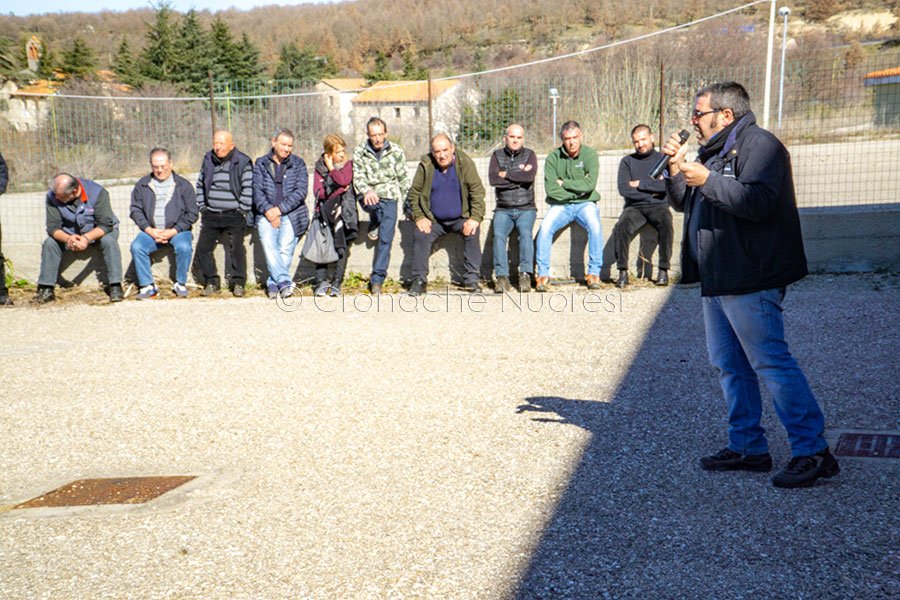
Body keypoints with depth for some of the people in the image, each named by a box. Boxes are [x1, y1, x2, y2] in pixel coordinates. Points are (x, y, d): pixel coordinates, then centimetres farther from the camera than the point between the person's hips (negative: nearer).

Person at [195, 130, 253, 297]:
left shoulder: (243, 162, -4)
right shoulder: (208, 161, 9)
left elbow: (248, 189, -5)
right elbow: (200, 185, 18)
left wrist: (242, 210, -8)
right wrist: (202, 207, 11)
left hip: (234, 215, -4)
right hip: (211, 215, 4)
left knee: (237, 248, -12)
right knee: (203, 247, -2)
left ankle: (238, 283, -1)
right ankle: (211, 282, 9)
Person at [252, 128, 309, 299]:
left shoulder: (298, 164, 10)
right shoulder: (261, 163, 13)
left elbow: (301, 192, 0)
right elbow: (257, 191, 4)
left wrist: (279, 209, -10)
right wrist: (268, 210, -12)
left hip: (291, 214, -1)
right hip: (266, 214, 1)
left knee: (285, 248, -21)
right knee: (267, 243, -25)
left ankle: (273, 283, -12)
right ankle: (284, 282, -29)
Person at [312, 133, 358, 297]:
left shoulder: (348, 165, 9)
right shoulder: (320, 167, 10)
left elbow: (344, 180, -12)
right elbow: (318, 192, -1)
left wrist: (331, 168, -1)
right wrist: (337, 190, -8)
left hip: (344, 211, -1)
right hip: (325, 212, 1)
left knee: (342, 247, -8)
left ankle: (336, 282, -7)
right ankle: (321, 281, -7)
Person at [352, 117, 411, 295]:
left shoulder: (396, 151, 3)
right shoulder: (359, 152, 3)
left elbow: (403, 179, 8)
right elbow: (358, 178, -2)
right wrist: (367, 191, -24)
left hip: (389, 196, 0)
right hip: (369, 196, 0)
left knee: (385, 238, -11)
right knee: (372, 204, -38)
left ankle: (377, 279, -6)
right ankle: (374, 224, -2)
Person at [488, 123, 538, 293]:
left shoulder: (529, 155, 5)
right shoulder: (497, 155, 8)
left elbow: (530, 176, -15)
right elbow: (493, 179, -9)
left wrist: (506, 175, -8)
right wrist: (519, 175, -9)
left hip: (526, 209, 0)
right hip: (503, 209, 1)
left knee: (526, 233, -29)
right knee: (499, 235, -27)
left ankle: (525, 275, -31)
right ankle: (502, 278, -30)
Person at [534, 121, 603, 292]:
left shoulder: (590, 154, -3)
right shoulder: (553, 158, -2)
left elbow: (589, 184, -16)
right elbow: (551, 189, -11)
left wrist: (564, 183, -10)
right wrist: (576, 192, -8)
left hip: (585, 203, 0)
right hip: (560, 204, 1)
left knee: (595, 226, -30)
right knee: (545, 228, -26)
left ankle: (594, 273, -20)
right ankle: (543, 273, -15)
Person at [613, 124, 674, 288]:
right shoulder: (627, 161, 12)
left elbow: (667, 185, -9)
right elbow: (623, 189, -3)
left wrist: (640, 184, -6)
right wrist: (653, 190, -4)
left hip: (658, 206, -1)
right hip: (634, 207, 1)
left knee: (666, 225, -34)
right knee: (621, 228, -31)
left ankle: (663, 270, -26)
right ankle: (623, 272, -24)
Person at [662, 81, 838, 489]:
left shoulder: (759, 144, -9)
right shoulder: (715, 151, 22)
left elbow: (758, 201, -24)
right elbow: (682, 202, 23)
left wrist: (707, 180, -20)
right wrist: (675, 168, 7)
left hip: (750, 280, -10)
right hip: (717, 280, 10)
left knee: (770, 361, -10)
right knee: (729, 365, 11)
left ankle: (813, 451, -4)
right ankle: (748, 446, 19)